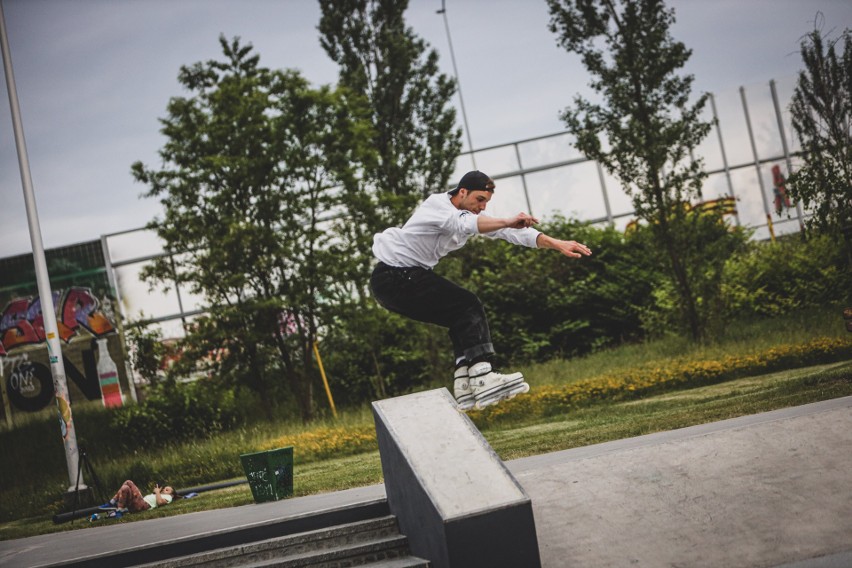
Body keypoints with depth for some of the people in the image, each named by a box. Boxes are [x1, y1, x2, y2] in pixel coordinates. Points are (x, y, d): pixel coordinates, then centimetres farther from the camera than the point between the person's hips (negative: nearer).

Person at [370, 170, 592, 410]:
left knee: (463, 318, 5)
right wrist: (506, 222, -50)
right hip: (393, 276, -9)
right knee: (467, 306, -16)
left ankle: (465, 383, -4)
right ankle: (482, 377, -27)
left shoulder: (471, 213, 8)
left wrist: (558, 244, -12)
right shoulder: (436, 204, -15)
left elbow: (513, 231, -2)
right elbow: (462, 224, -38)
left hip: (409, 277, 9)